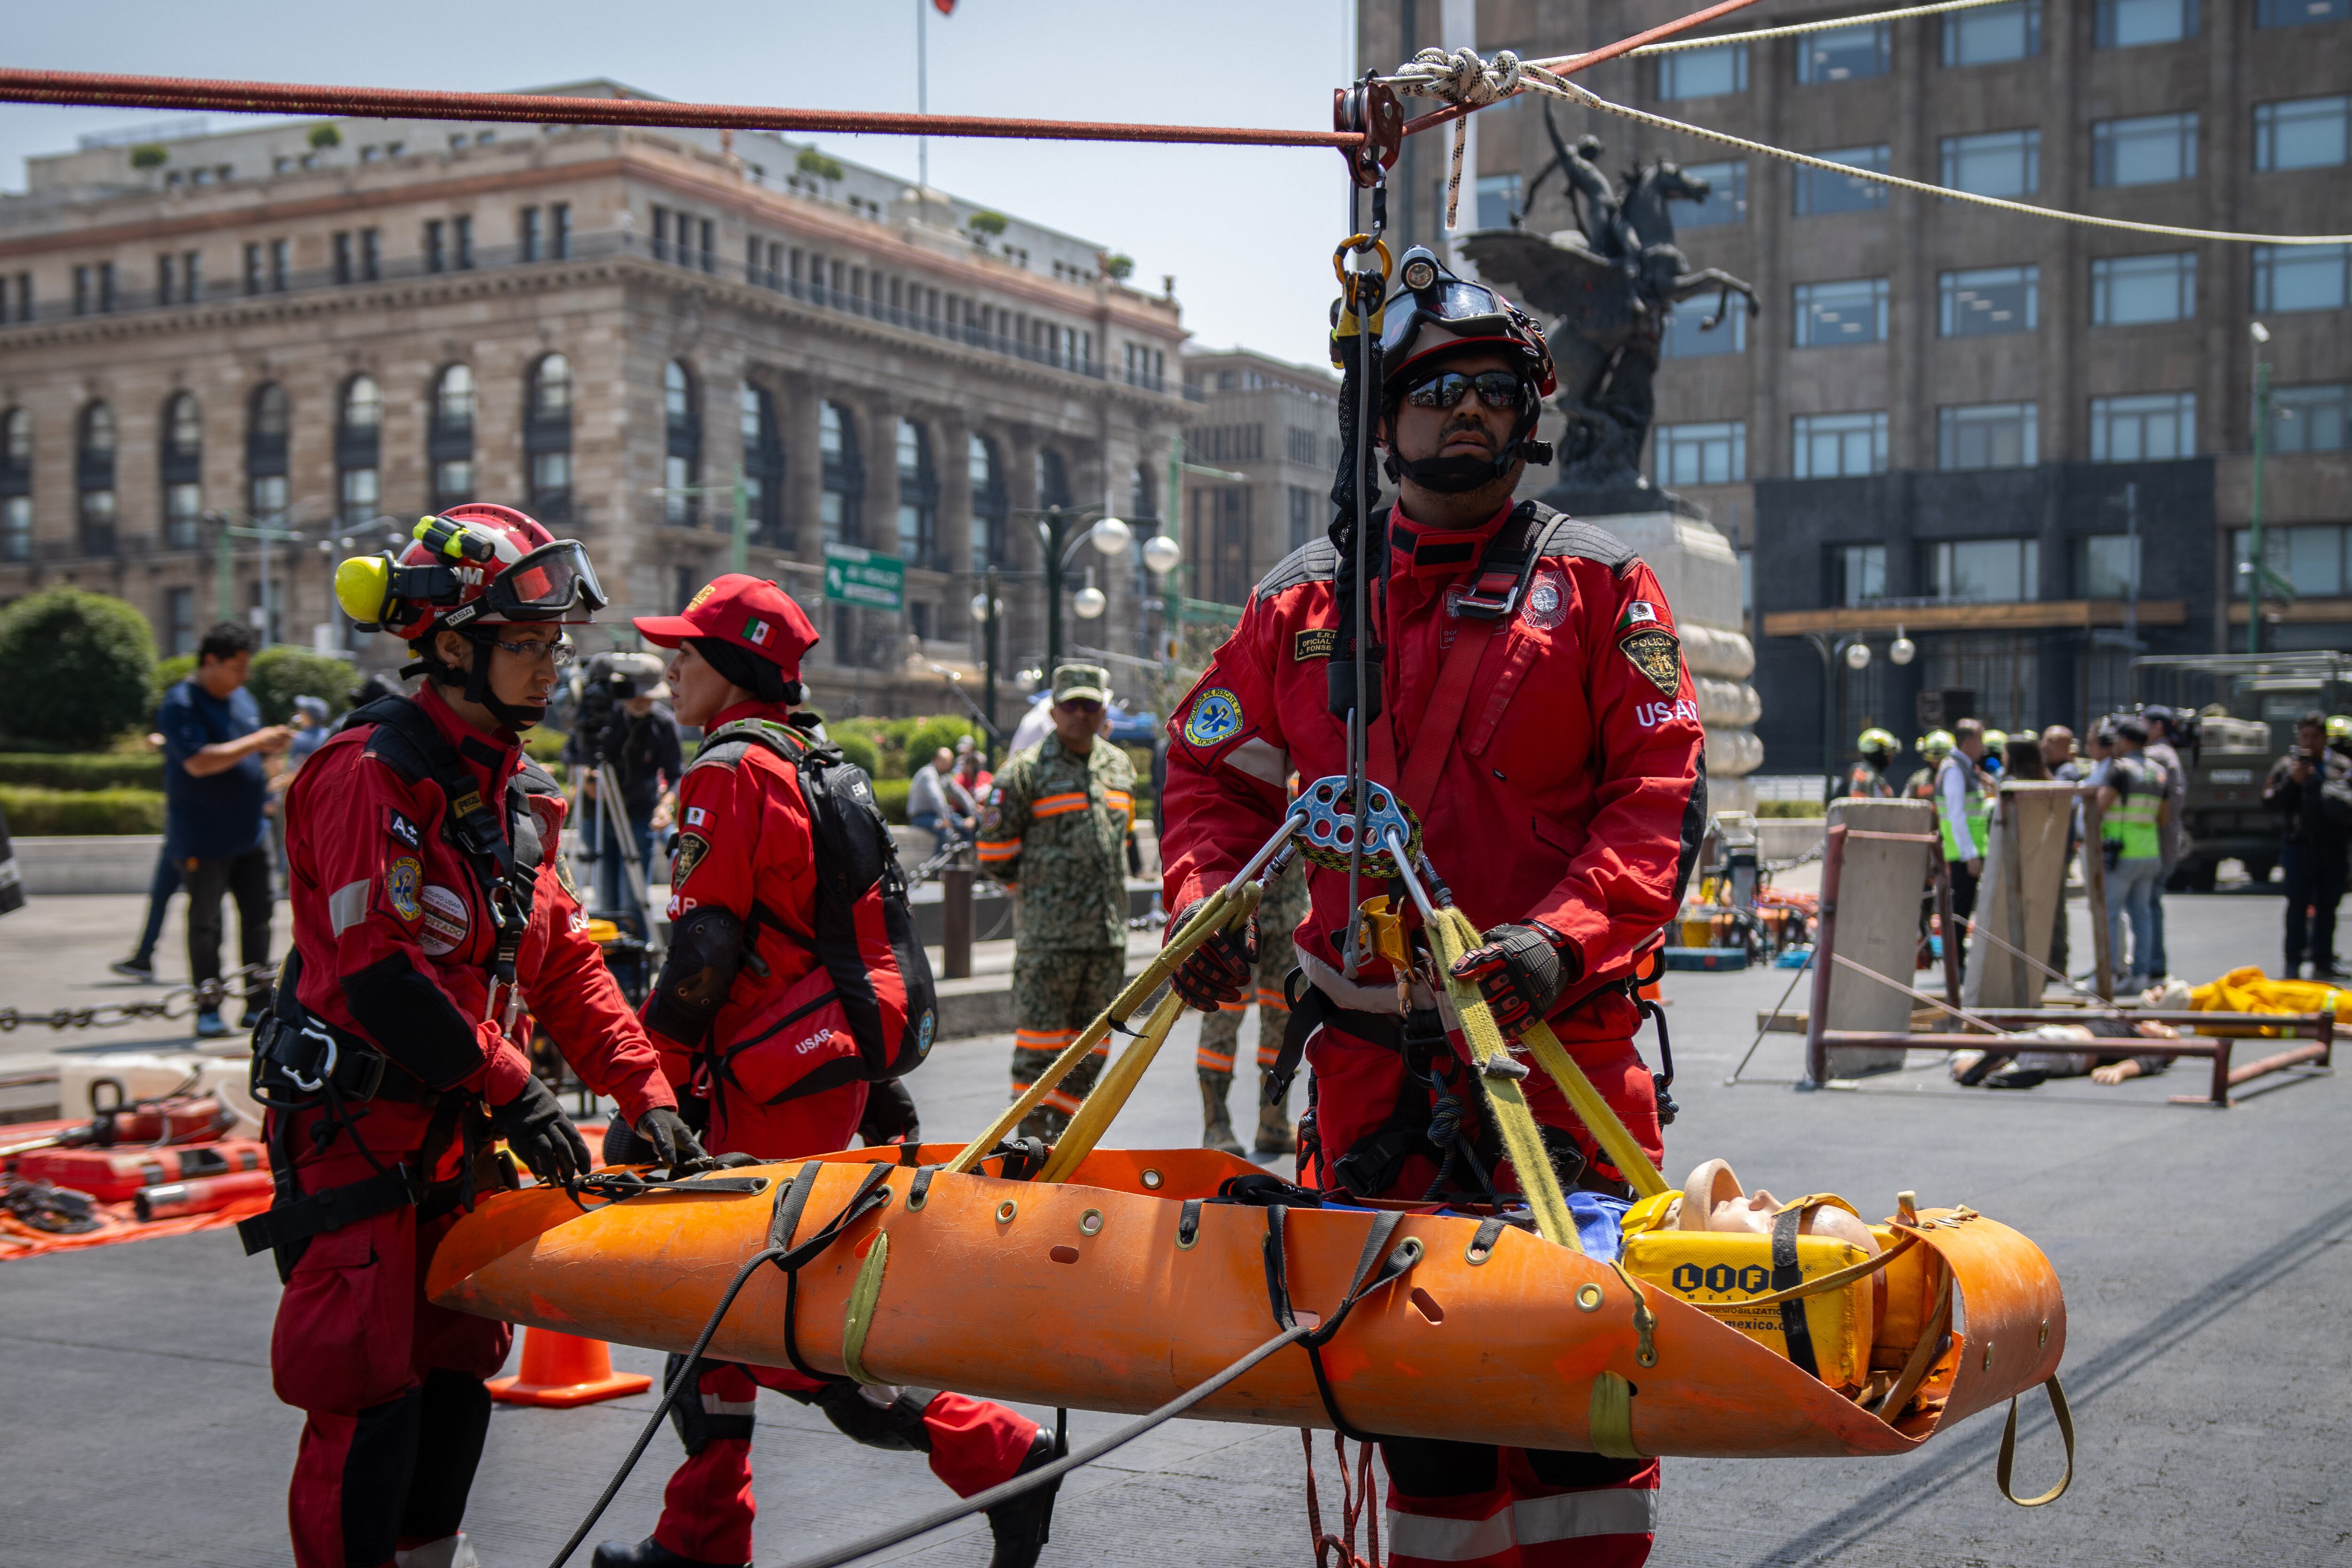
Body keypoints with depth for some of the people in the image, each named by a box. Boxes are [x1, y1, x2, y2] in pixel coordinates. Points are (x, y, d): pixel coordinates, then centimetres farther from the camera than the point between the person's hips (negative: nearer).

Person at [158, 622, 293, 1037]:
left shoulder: (242, 698, 12)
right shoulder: (181, 704, -14)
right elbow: (200, 762, -26)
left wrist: (272, 746, 3)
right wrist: (255, 741, -23)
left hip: (250, 832, 7)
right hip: (203, 839, -7)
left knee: (258, 917, 8)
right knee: (206, 924, -1)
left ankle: (258, 1005, 17)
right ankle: (207, 1012, 6)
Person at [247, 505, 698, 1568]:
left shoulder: (515, 791, 12)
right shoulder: (371, 772, -15)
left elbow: (564, 960, 12)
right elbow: (376, 970, -21)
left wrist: (645, 1092, 4)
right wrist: (511, 1088, -19)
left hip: (458, 1128, 8)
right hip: (358, 1121, -8)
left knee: (460, 1359, 15)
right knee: (369, 1383, -5)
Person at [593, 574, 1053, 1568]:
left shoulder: (732, 770, -13)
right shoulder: (825, 769, 16)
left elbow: (704, 954, -19)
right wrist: (882, 1086, 23)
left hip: (771, 1087, -10)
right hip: (833, 1067, 10)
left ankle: (999, 1457, -6)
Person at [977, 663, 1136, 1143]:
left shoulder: (1120, 767, 13)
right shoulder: (1026, 770, -6)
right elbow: (994, 850, -3)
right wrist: (1038, 885, 3)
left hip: (1109, 928, 6)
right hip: (1047, 933, -6)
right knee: (1041, 1037, -6)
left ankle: (1062, 1131, 19)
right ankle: (1033, 1139, 0)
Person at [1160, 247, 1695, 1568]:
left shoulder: (1601, 589, 5)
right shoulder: (1307, 600, 13)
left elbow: (1662, 794, -3)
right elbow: (1216, 767, 17)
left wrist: (1565, 939, -20)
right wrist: (1205, 903, -4)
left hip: (1561, 1039, -2)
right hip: (1371, 1049, 3)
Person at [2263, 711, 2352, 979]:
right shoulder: (2286, 766, 5)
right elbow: (2269, 804, -1)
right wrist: (2292, 782, -13)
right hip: (2299, 845, -2)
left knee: (2327, 907, 7)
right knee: (2298, 906, -3)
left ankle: (2323, 962, 14)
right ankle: (2293, 964, -1)